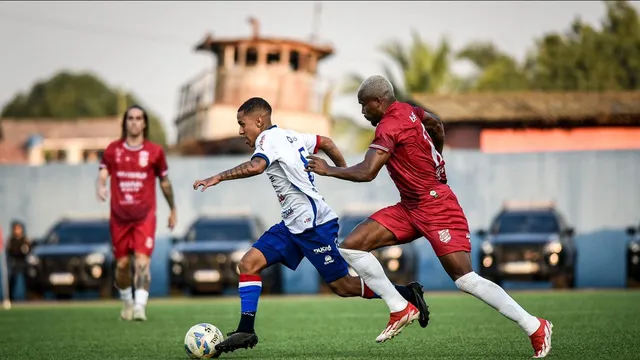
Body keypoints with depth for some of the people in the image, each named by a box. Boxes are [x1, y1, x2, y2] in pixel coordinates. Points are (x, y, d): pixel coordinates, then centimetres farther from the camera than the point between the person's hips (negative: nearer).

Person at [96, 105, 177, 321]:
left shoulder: (154, 151, 4)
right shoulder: (113, 150, 6)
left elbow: (165, 182, 14)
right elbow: (103, 174, -3)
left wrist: (173, 210, 21)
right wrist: (100, 188, -26)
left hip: (144, 216, -2)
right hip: (119, 216, 2)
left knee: (142, 262, -16)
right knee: (122, 264, 8)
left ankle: (140, 306, -23)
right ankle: (127, 303, 29)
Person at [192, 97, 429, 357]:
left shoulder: (268, 138, -12)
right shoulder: (288, 136, 14)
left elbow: (256, 166, -32)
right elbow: (325, 142, 25)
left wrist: (218, 178, -31)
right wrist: (343, 170, 35)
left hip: (314, 223, -10)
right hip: (293, 225, 10)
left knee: (342, 286, -2)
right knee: (248, 264, -1)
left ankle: (407, 295, 10)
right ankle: (246, 330, -3)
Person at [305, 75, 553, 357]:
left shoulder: (389, 127, -19)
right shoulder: (406, 110, 8)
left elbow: (366, 173, -27)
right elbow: (437, 125, 27)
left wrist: (329, 170, -12)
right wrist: (433, 161, 38)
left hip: (435, 207, -10)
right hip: (410, 208, 10)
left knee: (465, 279, -15)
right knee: (351, 247, 0)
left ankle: (535, 327, -6)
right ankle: (399, 309, 3)